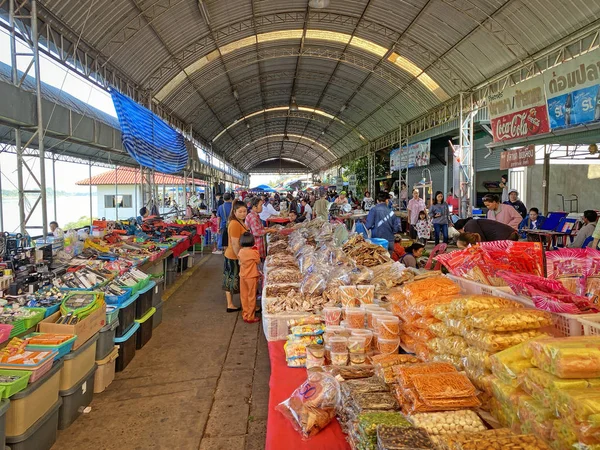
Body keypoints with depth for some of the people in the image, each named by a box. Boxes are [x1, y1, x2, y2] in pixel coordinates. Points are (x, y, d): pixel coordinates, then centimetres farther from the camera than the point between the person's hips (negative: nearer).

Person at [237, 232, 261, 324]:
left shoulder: (240, 252, -5)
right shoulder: (254, 252, -19)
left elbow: (240, 262, 6)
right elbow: (258, 262, -5)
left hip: (243, 276, 4)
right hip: (252, 277, -4)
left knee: (244, 296, 15)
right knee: (251, 297, 6)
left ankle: (245, 315, 25)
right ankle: (250, 317, 13)